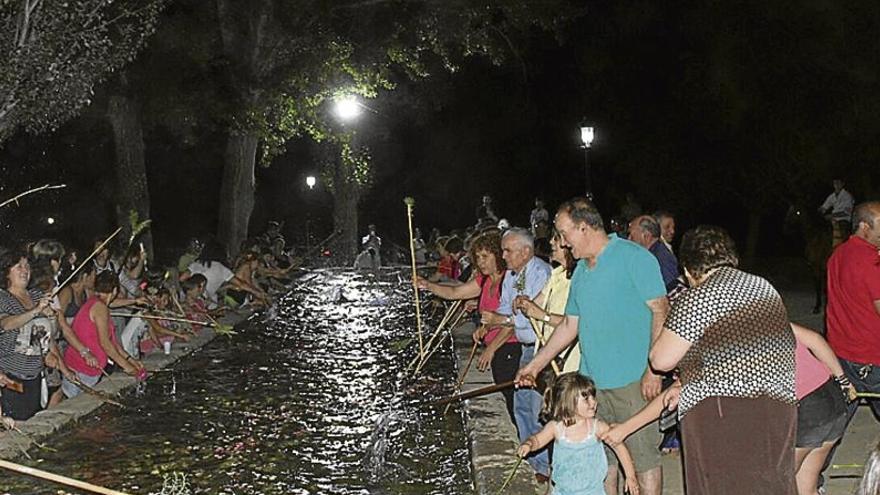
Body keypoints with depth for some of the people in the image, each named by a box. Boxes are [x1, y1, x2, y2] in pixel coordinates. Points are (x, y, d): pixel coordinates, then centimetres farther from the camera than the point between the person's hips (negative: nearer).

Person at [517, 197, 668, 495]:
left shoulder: (634, 258, -8)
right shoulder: (580, 271, 15)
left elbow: (661, 312, -12)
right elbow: (569, 326, 21)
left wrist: (654, 370, -17)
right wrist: (535, 366, 19)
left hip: (633, 381, -7)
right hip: (592, 381, 7)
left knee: (643, 457, -1)